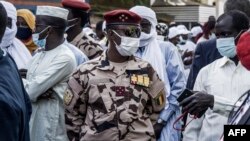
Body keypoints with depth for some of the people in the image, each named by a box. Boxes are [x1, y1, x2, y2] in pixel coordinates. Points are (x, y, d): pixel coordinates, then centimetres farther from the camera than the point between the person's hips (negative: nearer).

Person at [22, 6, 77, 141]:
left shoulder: (65, 57, -15)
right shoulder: (38, 56, 13)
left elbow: (31, 90, -19)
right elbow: (28, 88, 8)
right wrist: (39, 92, -14)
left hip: (51, 129, -7)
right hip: (30, 123, 8)